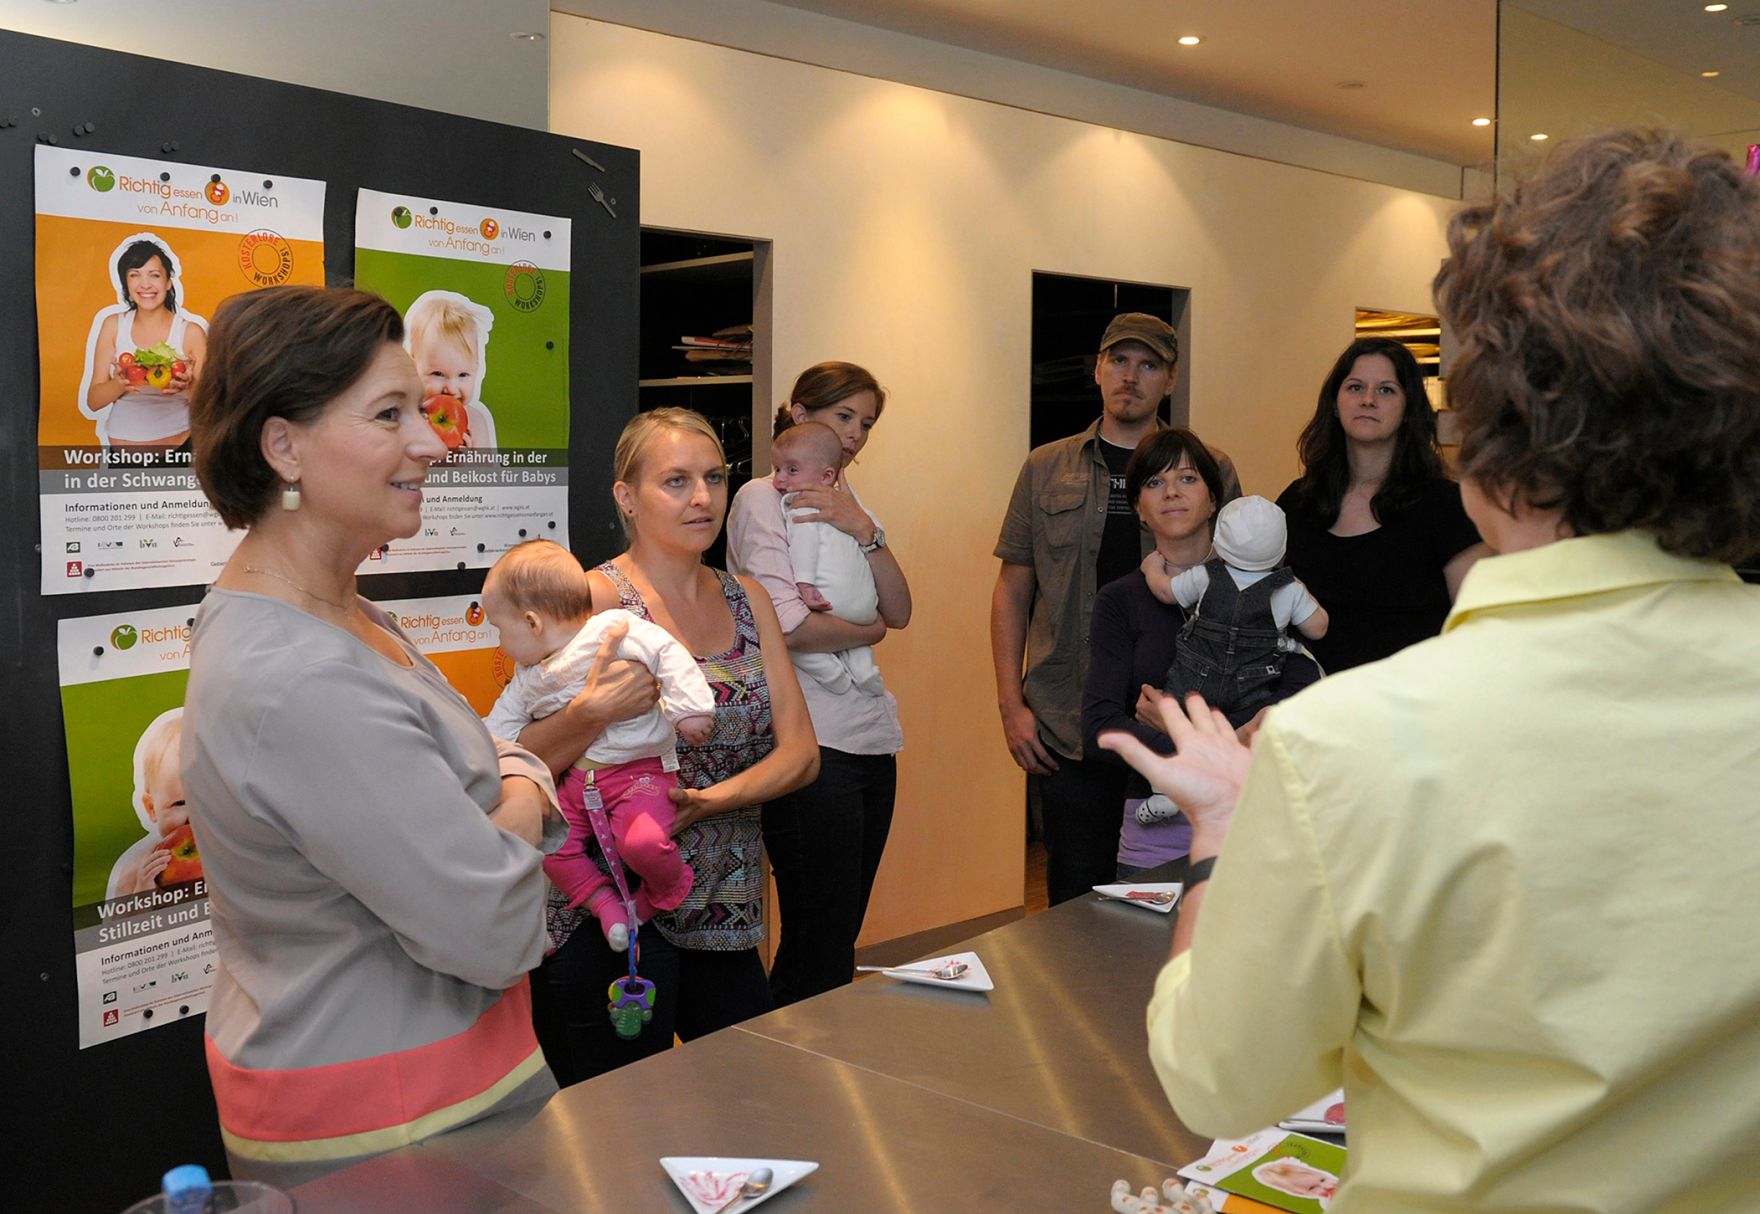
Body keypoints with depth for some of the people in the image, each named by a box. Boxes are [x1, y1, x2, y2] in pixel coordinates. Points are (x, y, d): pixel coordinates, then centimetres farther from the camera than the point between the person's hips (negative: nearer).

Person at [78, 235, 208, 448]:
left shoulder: (192, 331, 1)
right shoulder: (112, 324, 7)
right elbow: (92, 402, 5)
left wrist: (188, 387, -17)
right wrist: (120, 384, -14)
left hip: (179, 443, -1)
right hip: (121, 443, 1)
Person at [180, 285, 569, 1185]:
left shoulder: (344, 616, 3)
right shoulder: (303, 685, -29)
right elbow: (494, 932, -28)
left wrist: (516, 785, -13)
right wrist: (522, 803, -9)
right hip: (387, 1128, -9)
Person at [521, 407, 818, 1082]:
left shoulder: (747, 600, 8)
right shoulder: (597, 597, -10)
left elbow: (799, 751, 3)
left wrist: (711, 799, -14)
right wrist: (596, 709, -35)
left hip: (724, 918, 6)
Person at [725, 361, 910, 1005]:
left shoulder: (848, 504, 19)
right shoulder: (762, 498, -5)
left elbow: (900, 611, 7)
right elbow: (785, 625, -18)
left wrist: (864, 531, -7)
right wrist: (868, 630, -2)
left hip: (870, 732, 8)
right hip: (809, 740, -8)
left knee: (838, 937, 12)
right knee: (819, 948, -6)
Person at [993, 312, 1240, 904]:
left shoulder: (1210, 470, 5)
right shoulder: (1047, 468, 7)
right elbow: (1012, 590, 9)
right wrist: (1010, 703, 0)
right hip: (1068, 721, 0)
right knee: (1077, 897, 6)